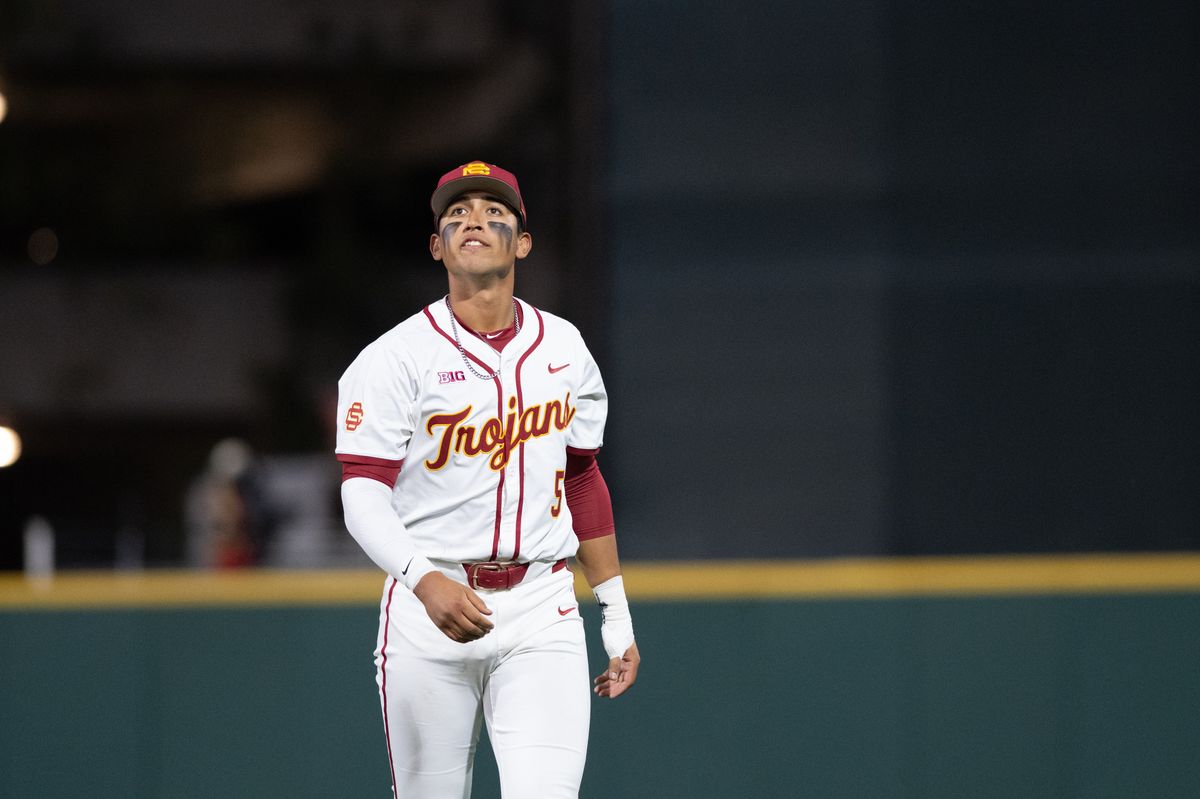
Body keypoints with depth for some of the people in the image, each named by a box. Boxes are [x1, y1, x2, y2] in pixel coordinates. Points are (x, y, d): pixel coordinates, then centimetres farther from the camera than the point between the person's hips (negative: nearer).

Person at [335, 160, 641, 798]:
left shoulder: (563, 349, 11)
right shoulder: (396, 358, -4)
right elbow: (364, 494, -12)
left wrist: (617, 621, 19)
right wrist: (425, 580, -31)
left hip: (542, 611, 2)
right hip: (427, 604, -2)